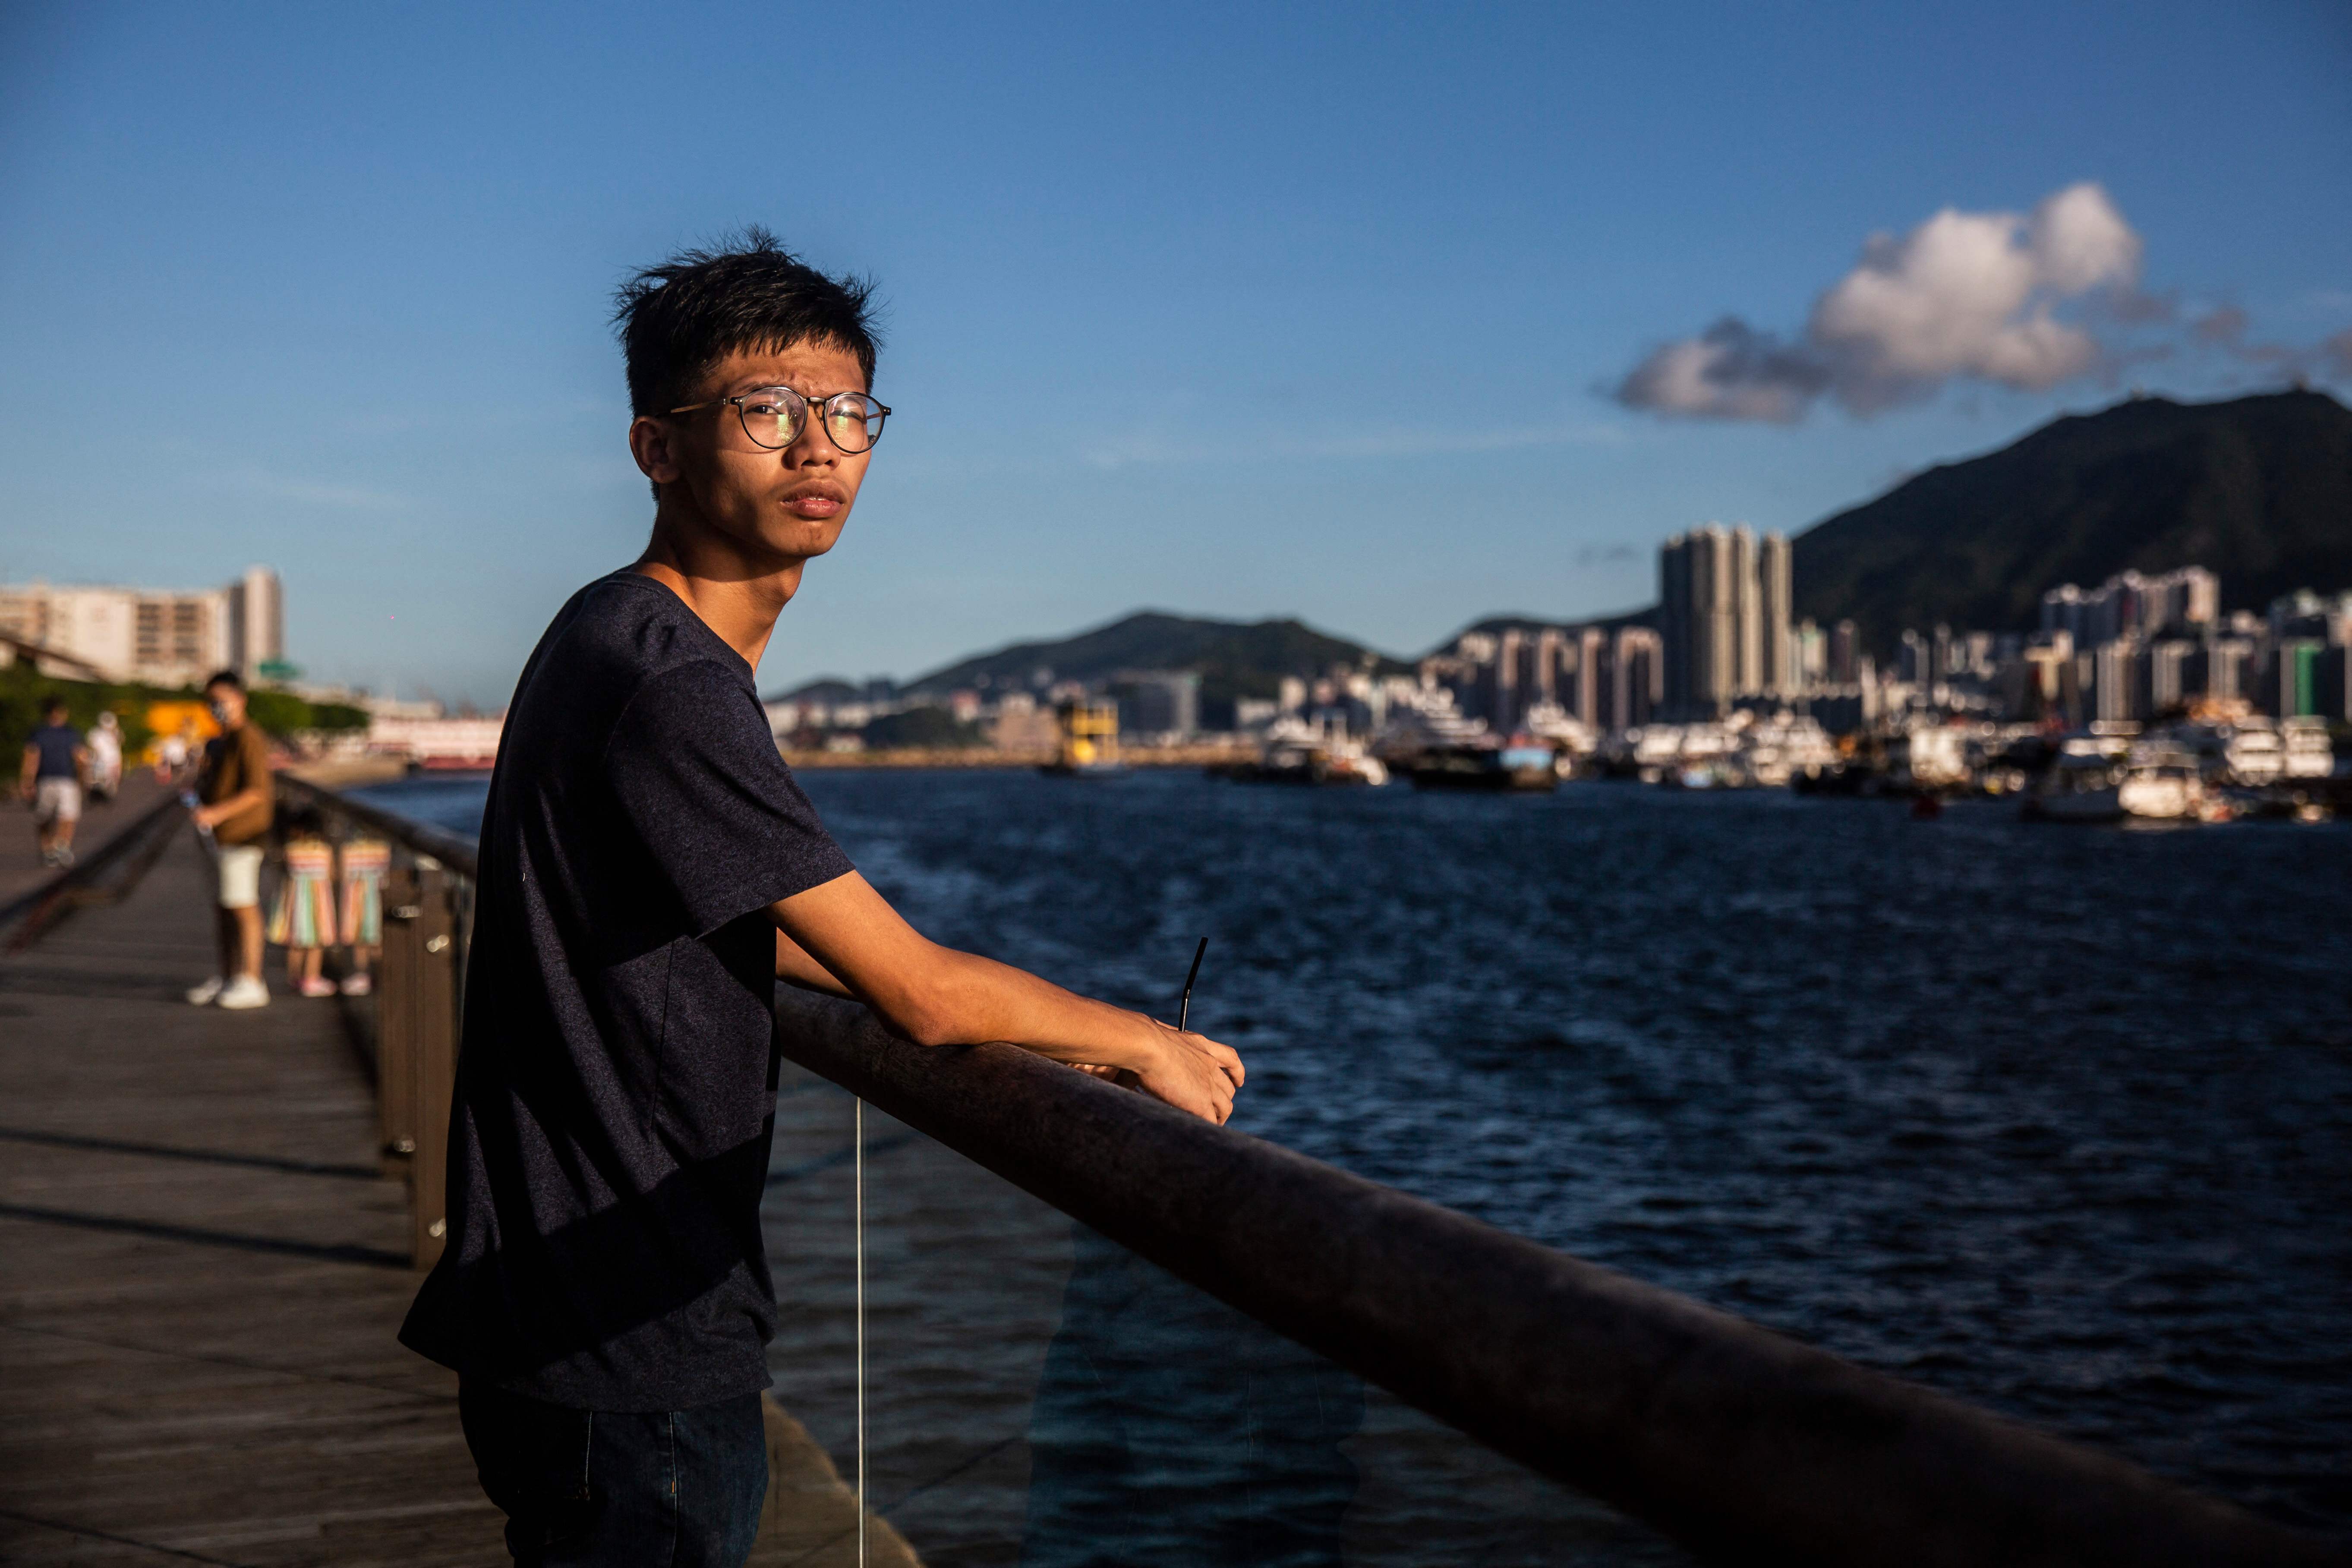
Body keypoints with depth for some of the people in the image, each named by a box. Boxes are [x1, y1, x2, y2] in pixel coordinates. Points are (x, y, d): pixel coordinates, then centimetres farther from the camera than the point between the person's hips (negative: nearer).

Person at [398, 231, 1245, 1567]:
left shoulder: (618, 640, 10)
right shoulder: (669, 685, -22)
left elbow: (739, 934, 22)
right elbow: (919, 991, -19)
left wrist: (1038, 1029, 21)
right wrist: (1141, 1041, -2)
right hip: (624, 1356, -10)